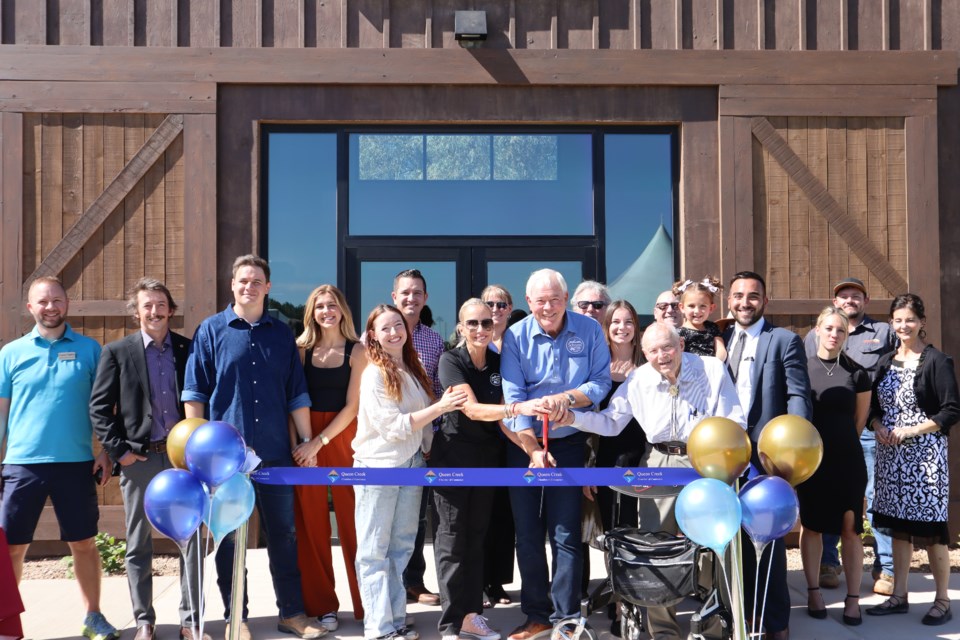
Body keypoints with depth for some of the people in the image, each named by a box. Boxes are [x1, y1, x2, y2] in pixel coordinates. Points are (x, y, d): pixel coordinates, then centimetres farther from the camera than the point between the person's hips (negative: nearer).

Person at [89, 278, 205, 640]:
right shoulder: (117, 351, 2)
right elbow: (99, 407, 0)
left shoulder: (188, 349, 6)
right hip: (139, 458, -1)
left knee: (190, 539, 2)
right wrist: (119, 451, -8)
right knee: (138, 544, 7)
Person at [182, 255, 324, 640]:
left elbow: (297, 394, 11)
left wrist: (307, 442, 7)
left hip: (275, 452, 2)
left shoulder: (281, 334, 10)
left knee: (283, 534, 8)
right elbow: (194, 391, 0)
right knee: (230, 537, 5)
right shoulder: (211, 330, 2)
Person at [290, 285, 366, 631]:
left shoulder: (356, 352, 0)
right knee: (310, 524, 5)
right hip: (304, 441, 2)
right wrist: (302, 441, -10)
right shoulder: (302, 349, 6)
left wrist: (319, 442, -12)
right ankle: (321, 604, 16)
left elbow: (351, 406, -5)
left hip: (342, 438, -2)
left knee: (352, 520, 1)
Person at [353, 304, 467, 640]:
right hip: (378, 467, -6)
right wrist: (440, 407, -21)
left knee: (401, 546, 10)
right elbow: (393, 426, -18)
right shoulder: (373, 375, -11)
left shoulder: (413, 370, 9)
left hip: (412, 464, 7)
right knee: (374, 550, 0)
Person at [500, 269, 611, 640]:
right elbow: (514, 397, -9)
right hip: (524, 444, 1)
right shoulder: (515, 336, -4)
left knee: (565, 533, 0)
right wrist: (532, 450, -14)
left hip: (569, 443, -1)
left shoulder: (589, 331, -2)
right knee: (527, 533, 6)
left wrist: (566, 398, -22)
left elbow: (601, 382, -5)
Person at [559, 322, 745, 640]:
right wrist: (573, 417, -10)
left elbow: (734, 421, -5)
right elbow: (611, 422, 6)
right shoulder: (638, 380, 1)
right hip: (659, 464, 3)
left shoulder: (712, 369, -7)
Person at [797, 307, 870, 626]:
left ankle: (853, 599, 9)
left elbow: (860, 419, 10)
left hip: (847, 459, 0)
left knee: (850, 528, 0)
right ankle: (813, 592, 20)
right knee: (811, 525, 8)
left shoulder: (856, 373, 0)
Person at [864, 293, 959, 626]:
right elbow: (874, 406, 15)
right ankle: (899, 596, 19)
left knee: (930, 527, -2)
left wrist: (911, 430, -16)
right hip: (890, 454, 6)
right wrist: (879, 427, -5)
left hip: (925, 453, -6)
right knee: (898, 525, 11)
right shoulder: (885, 362, 11)